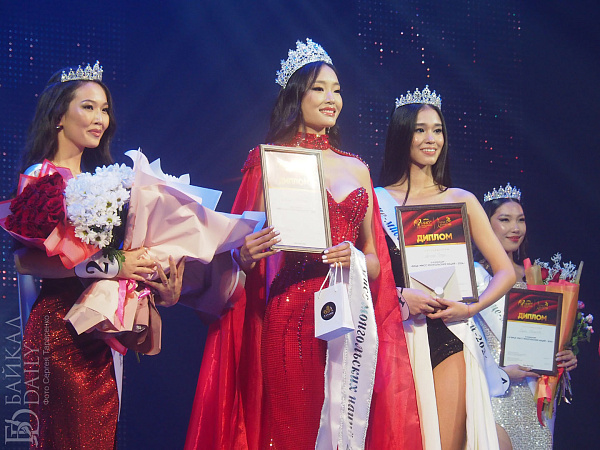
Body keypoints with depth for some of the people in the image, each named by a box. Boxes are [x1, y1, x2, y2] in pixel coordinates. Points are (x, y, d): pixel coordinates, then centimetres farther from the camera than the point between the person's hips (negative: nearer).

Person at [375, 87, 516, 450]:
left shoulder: (460, 201, 11)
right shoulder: (377, 200, 6)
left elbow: (506, 272, 10)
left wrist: (471, 308, -5)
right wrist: (400, 295, -14)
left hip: (447, 335, 1)